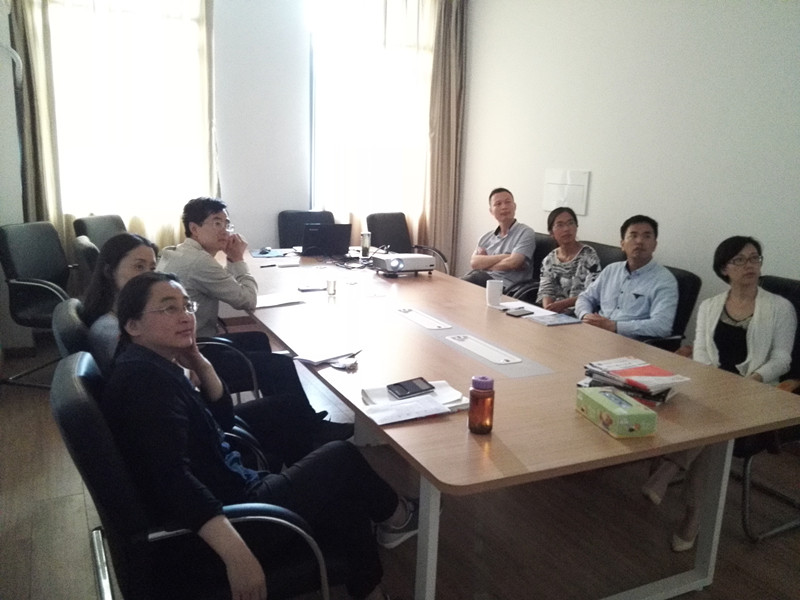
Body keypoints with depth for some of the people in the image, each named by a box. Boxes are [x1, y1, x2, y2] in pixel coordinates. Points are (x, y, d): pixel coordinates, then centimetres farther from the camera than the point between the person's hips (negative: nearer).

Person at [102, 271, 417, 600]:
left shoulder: (153, 366, 7)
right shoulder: (148, 379, -25)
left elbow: (221, 413, 14)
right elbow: (173, 477, -35)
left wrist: (200, 365, -4)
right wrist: (237, 554, -42)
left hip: (231, 489, 10)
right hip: (225, 511, -10)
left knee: (345, 497, 17)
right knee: (341, 458, 0)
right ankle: (394, 516, 28)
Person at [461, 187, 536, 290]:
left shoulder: (525, 233, 3)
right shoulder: (486, 237, 19)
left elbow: (511, 263, -11)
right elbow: (473, 263, 2)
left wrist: (484, 262, 3)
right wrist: (503, 256, -8)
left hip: (505, 285, -4)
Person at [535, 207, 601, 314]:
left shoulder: (588, 255, -2)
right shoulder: (549, 260, 12)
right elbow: (545, 291, 4)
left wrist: (562, 304, -22)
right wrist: (548, 308, -18)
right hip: (553, 313, 4)